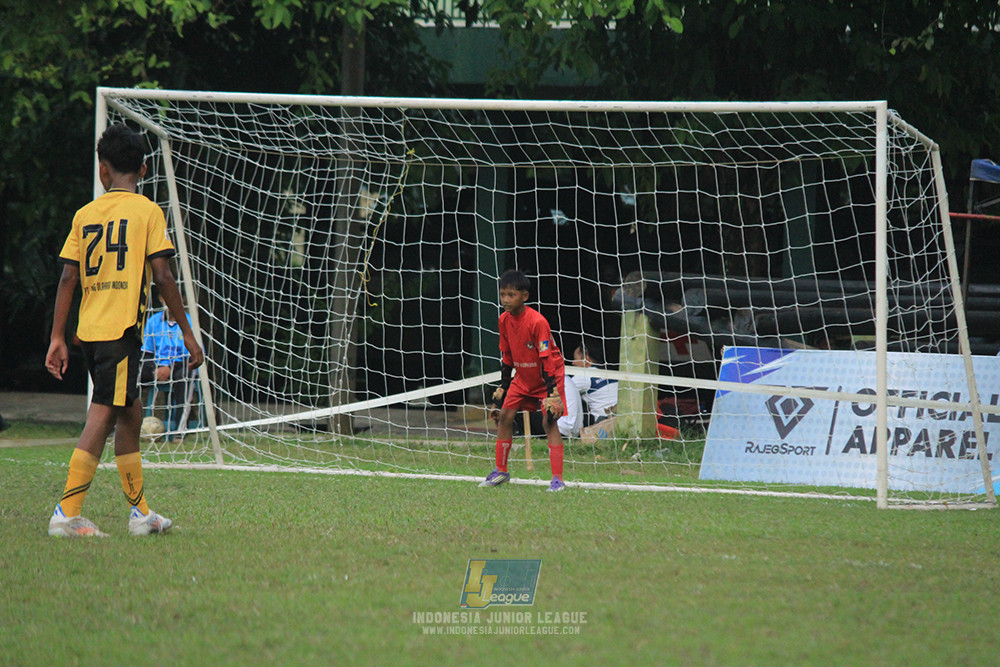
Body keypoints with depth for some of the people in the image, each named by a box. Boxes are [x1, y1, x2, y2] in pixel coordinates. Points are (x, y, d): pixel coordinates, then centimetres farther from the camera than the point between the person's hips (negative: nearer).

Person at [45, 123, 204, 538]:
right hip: (123, 328, -6)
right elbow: (162, 277, -7)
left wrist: (57, 338, 10)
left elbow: (68, 278, 7)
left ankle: (140, 511, 23)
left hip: (89, 329, 6)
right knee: (102, 414, -8)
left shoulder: (85, 215, 11)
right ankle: (67, 513, -16)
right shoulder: (147, 212, -2)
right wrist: (187, 334, -2)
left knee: (129, 410, 17)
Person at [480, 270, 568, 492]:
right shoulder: (504, 320, -6)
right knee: (504, 415, 3)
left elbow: (547, 361, -26)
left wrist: (552, 395, -27)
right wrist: (503, 387, 9)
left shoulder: (537, 322, -28)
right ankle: (501, 471, 19)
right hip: (523, 377, 7)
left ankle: (558, 479, -18)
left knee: (549, 421, -17)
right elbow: (506, 357, 7)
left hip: (549, 375, -7)